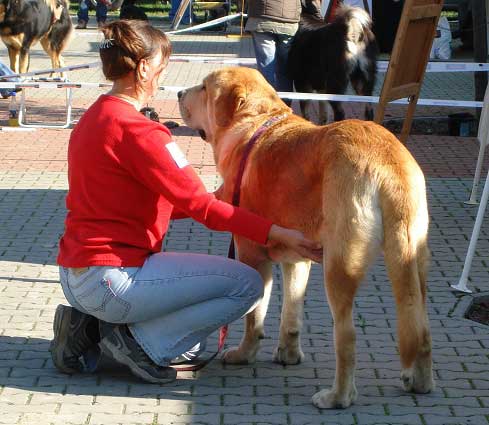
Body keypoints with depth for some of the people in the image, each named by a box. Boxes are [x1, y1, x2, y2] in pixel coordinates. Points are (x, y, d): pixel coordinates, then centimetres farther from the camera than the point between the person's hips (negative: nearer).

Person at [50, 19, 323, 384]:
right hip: (112, 278, -10)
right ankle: (138, 341, -6)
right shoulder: (136, 130, -17)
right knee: (246, 284, -7)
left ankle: (92, 328, 10)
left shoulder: (94, 119, 13)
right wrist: (277, 234, -19)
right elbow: (198, 203, -19)